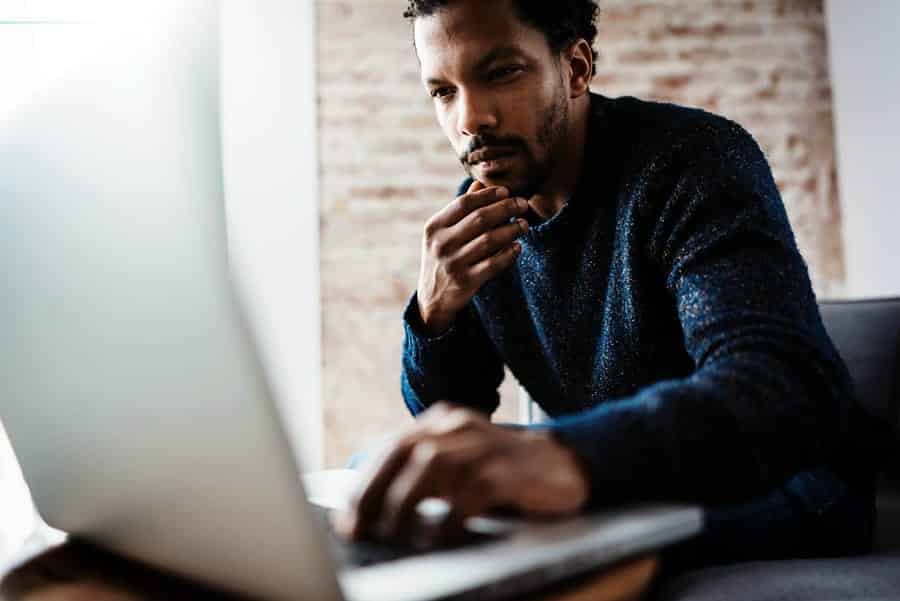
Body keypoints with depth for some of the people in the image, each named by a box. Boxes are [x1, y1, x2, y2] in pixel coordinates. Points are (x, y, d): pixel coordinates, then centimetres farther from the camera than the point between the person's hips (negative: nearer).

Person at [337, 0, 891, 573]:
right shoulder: (478, 215, -2)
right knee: (371, 477, -9)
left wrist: (568, 456, -59)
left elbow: (789, 390, -39)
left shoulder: (693, 159, -21)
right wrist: (435, 311, -22)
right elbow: (440, 417, 1)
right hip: (621, 489, 6)